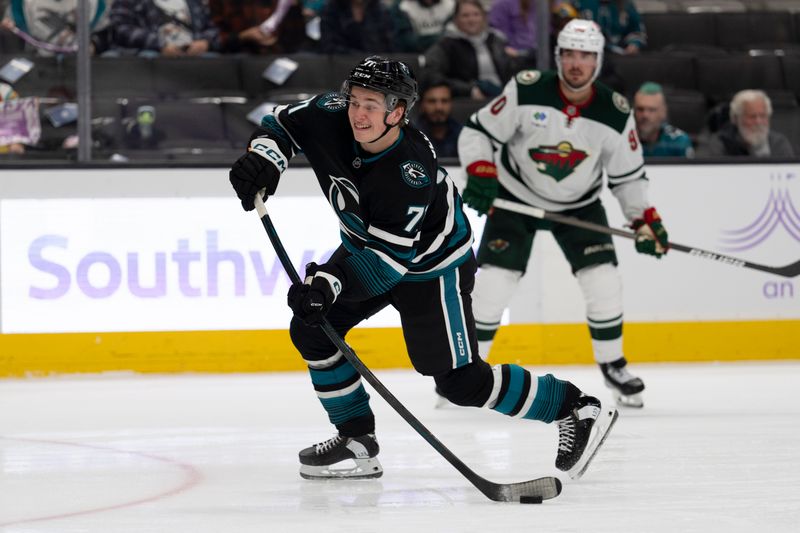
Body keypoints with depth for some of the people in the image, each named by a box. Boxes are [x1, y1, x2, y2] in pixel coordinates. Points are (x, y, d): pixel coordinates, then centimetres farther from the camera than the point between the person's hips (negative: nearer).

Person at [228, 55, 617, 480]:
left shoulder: (412, 174, -37)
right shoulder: (332, 118, -20)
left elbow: (388, 258, -37)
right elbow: (282, 122, -2)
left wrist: (329, 283, -46)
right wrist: (264, 158, -23)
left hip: (431, 266, -8)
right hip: (366, 246, 8)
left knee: (459, 380, -10)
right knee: (311, 329, -2)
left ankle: (577, 410, 3)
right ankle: (356, 439, 10)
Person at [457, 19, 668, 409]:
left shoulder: (615, 113, -14)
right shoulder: (526, 92, -21)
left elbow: (627, 175, -1)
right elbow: (477, 131, -14)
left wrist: (645, 220, -10)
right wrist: (480, 174, -29)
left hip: (579, 206, 2)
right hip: (516, 197, -2)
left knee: (603, 281, -10)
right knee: (493, 282, -13)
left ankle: (613, 365, 11)